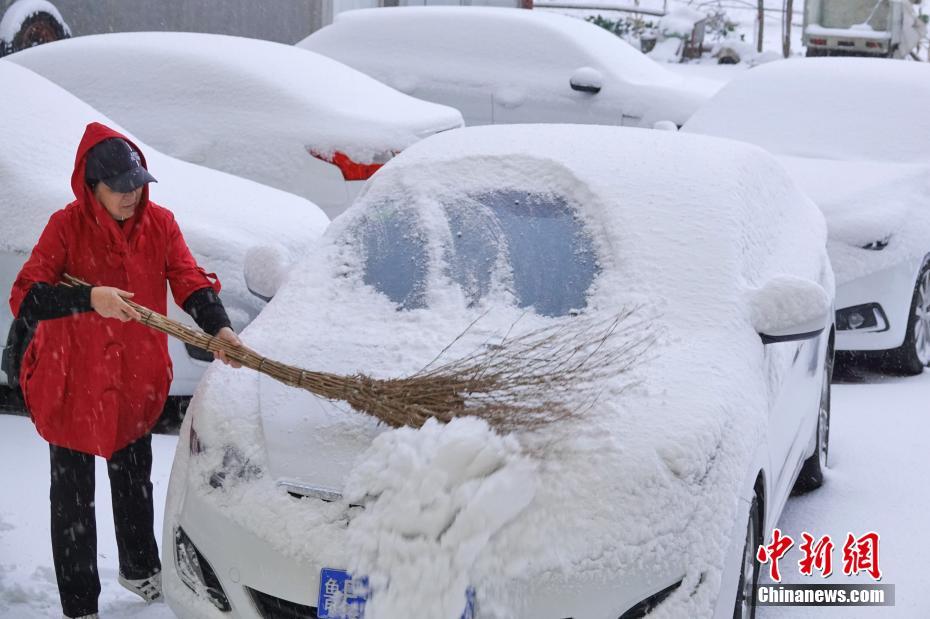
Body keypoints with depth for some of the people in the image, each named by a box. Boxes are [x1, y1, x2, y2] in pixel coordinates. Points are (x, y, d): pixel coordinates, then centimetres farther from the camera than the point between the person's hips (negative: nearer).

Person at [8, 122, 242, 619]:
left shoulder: (159, 223, -7)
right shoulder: (67, 226, -19)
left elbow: (189, 280, -13)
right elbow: (24, 298, -24)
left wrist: (218, 326, -32)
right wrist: (88, 299, -39)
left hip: (136, 380, 4)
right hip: (71, 381, -4)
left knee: (134, 481, 24)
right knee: (73, 497, 7)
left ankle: (140, 569, 46)